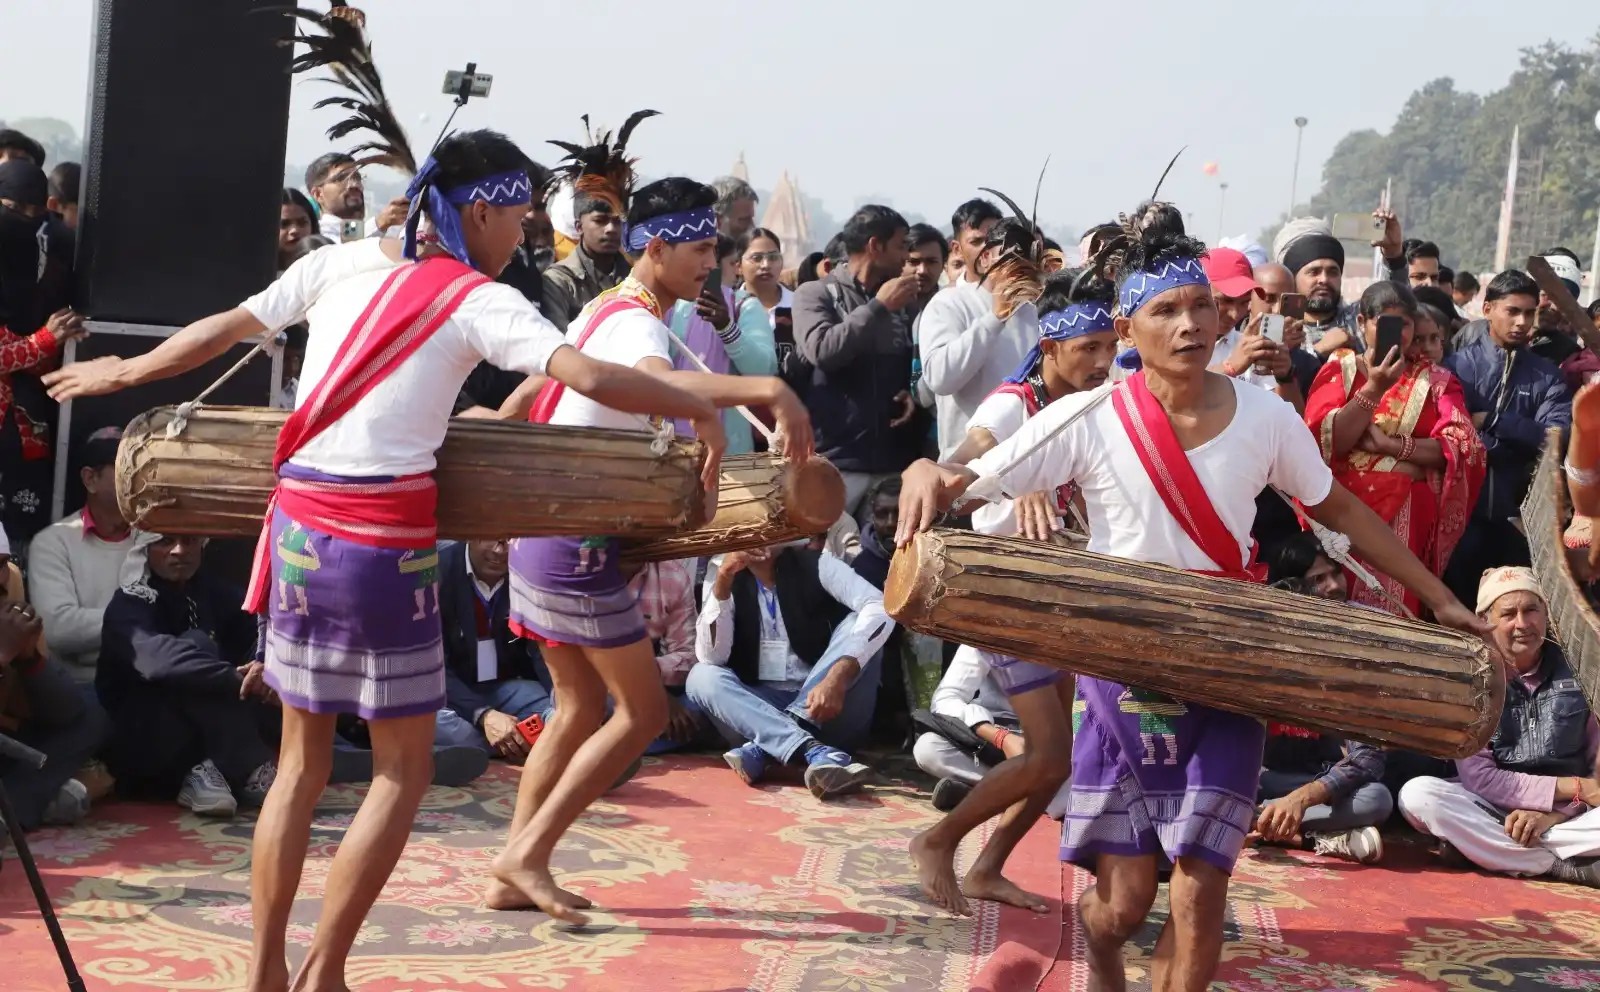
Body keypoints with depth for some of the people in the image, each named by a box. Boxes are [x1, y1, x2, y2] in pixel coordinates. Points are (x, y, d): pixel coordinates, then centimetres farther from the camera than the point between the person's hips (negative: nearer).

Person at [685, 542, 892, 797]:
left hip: (823, 703, -1)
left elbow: (880, 609, -21)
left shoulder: (815, 564, -4)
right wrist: (723, 580, -24)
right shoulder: (721, 574, 1)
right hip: (758, 705, 1)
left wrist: (837, 677, -37)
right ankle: (814, 752, -44)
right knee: (702, 676, -24)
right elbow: (710, 658, -12)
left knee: (857, 623, -22)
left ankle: (761, 749, -31)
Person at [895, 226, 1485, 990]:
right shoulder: (1088, 421, -12)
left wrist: (1440, 599, 11)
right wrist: (927, 475, -36)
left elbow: (1341, 511, 10)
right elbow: (966, 484, -12)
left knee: (1199, 898, -6)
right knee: (1123, 903, 4)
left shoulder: (1266, 418, -5)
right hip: (1122, 676, -1)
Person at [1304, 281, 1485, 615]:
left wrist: (1388, 444, -12)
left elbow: (1465, 450, -4)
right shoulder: (1340, 369, 8)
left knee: (1395, 606, -11)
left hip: (1410, 518, 0)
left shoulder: (1437, 380, 10)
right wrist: (1374, 389, -16)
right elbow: (1323, 443, -7)